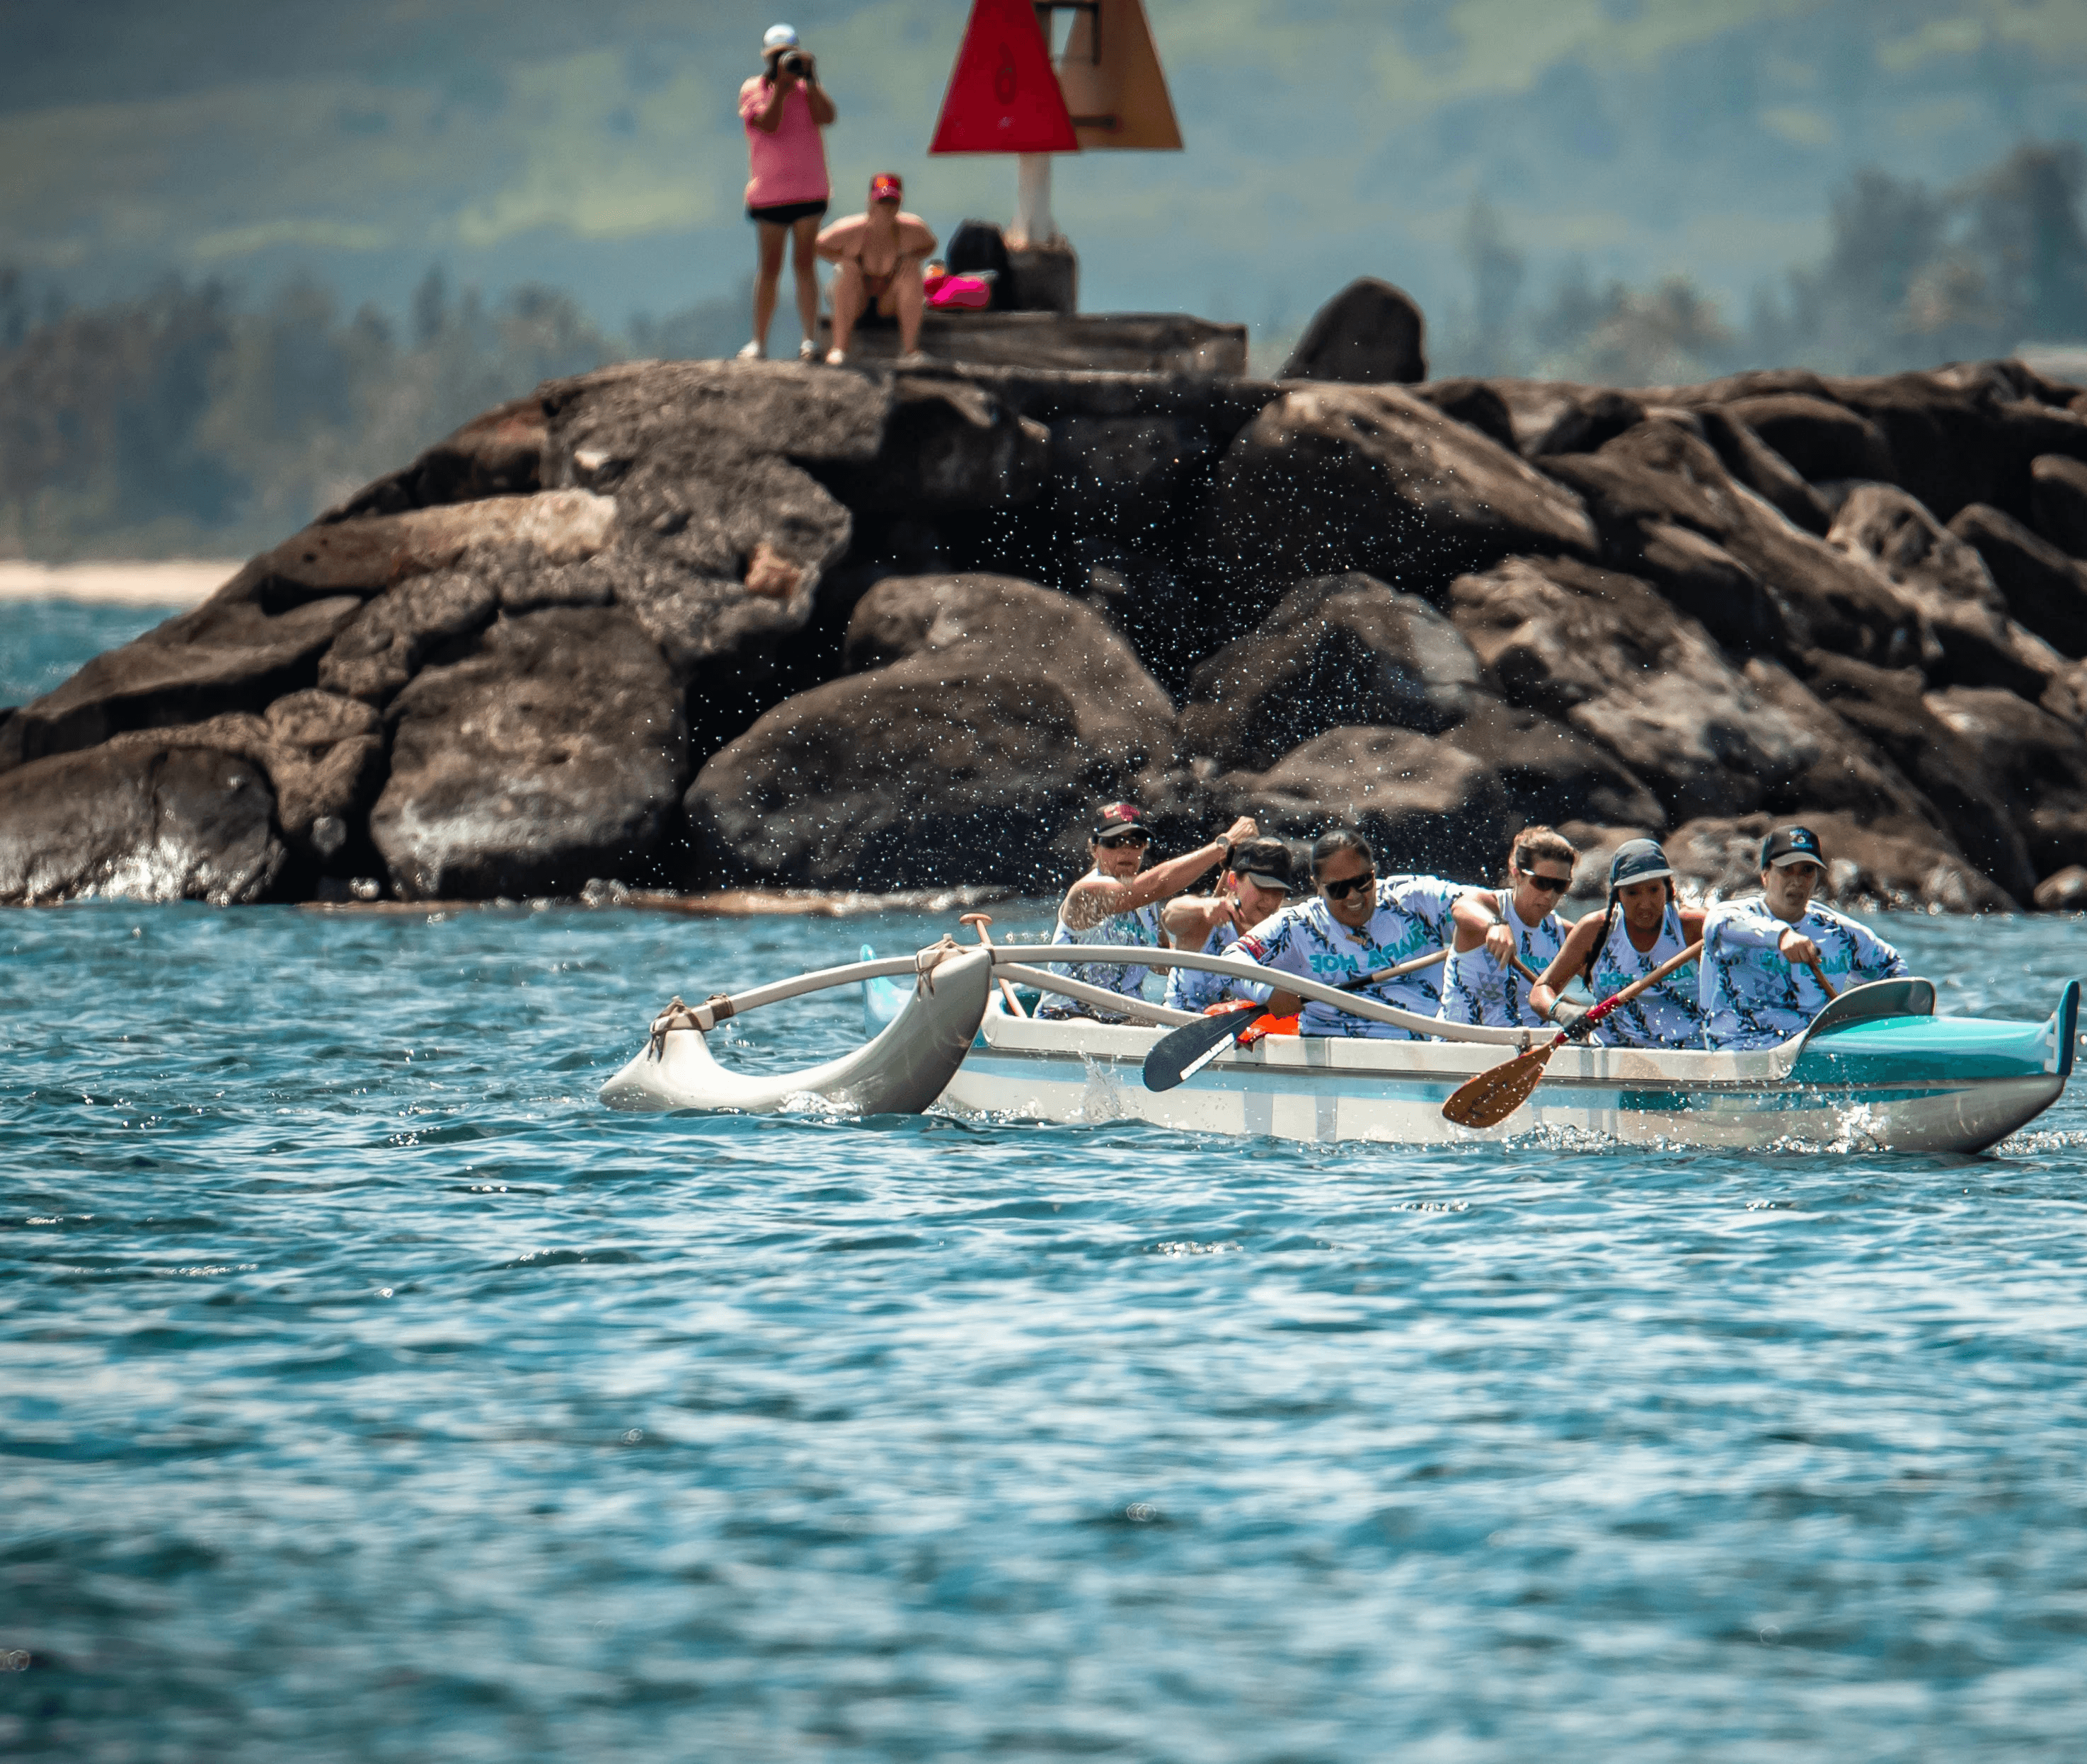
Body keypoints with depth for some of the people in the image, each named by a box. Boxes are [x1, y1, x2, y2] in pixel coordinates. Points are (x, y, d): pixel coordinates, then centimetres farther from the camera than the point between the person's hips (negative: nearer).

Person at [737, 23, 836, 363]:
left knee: (805, 264, 1)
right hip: (769, 192, -1)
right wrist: (781, 84, -19)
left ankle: (810, 340, 0)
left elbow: (827, 117, -10)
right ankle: (759, 342, 7)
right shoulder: (753, 90, 0)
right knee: (769, 268, 1)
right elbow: (768, 124, -16)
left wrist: (810, 80, -13)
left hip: (809, 191, 1)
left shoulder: (808, 88, 7)